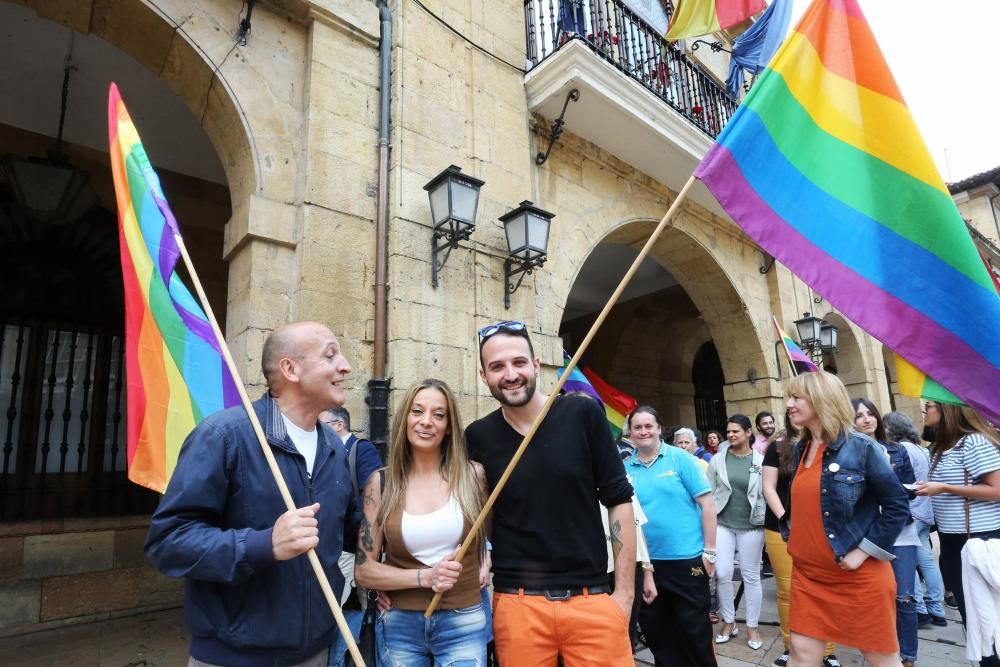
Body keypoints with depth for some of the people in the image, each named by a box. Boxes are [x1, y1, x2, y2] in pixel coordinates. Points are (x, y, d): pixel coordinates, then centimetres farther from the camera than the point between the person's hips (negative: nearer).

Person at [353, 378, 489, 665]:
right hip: (400, 625, 1)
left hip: (462, 623, 0)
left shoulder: (473, 475, -5)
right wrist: (424, 577, -15)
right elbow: (364, 570, -4)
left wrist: (487, 567, 2)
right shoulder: (380, 483, -5)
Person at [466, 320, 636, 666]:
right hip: (517, 603, 1)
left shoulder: (584, 414, -7)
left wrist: (624, 592, -3)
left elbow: (619, 501, -3)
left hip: (592, 599, 0)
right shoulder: (478, 437, -4)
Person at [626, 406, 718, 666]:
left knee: (695, 630, 11)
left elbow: (707, 503, -5)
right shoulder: (625, 468, 1)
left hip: (686, 559, -3)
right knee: (656, 631, 16)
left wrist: (709, 550, -8)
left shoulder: (680, 458, -5)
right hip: (645, 563, 3)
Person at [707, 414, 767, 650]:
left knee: (751, 576, 9)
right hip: (723, 524, 1)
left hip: (751, 525, -1)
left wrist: (767, 522, -3)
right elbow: (708, 492, 3)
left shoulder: (760, 461, -3)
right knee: (722, 574, 1)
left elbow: (767, 493, 0)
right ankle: (728, 622, 21)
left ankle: (752, 626, 24)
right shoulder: (717, 459, 0)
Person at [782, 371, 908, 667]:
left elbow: (897, 505, -12)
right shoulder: (799, 450, 7)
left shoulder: (861, 447, -13)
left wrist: (864, 550, -15)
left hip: (859, 575, -5)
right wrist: (791, 535, 8)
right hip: (807, 572, 6)